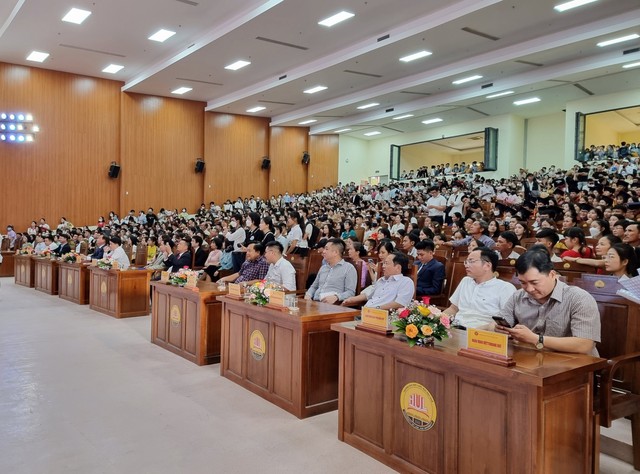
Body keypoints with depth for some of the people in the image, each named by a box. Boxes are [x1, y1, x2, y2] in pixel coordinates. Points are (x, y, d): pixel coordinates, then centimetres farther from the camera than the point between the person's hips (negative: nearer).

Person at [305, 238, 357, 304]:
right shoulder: (323, 267, 25)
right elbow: (314, 286, 29)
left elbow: (350, 292, -7)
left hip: (333, 305, -6)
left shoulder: (349, 268, 2)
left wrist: (336, 297, -24)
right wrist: (308, 295, 7)